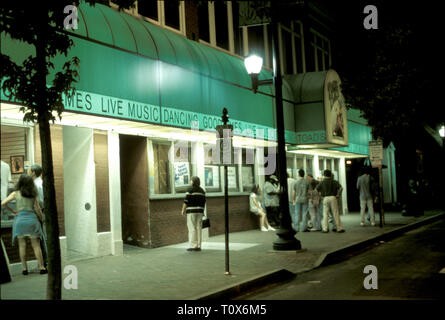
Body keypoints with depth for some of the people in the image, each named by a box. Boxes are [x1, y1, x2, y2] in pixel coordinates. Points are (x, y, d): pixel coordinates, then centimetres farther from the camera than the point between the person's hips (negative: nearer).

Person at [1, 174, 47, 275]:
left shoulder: (16, 193, 1)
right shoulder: (33, 194, 4)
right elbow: (38, 209, 3)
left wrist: (12, 211, 9)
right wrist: (41, 219, 16)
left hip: (20, 219, 0)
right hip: (32, 218, 0)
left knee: (22, 245, 7)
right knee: (36, 245, 4)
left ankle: (24, 268, 7)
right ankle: (42, 267, 1)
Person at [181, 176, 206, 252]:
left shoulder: (190, 189, -7)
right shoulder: (202, 190, 12)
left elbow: (186, 201, -12)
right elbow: (203, 202, 12)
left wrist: (183, 210, -4)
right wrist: (202, 213, 18)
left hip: (191, 211, -6)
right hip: (199, 211, 6)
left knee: (192, 229, -5)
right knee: (198, 228, 5)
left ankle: (193, 246, -7)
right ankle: (198, 246, 3)